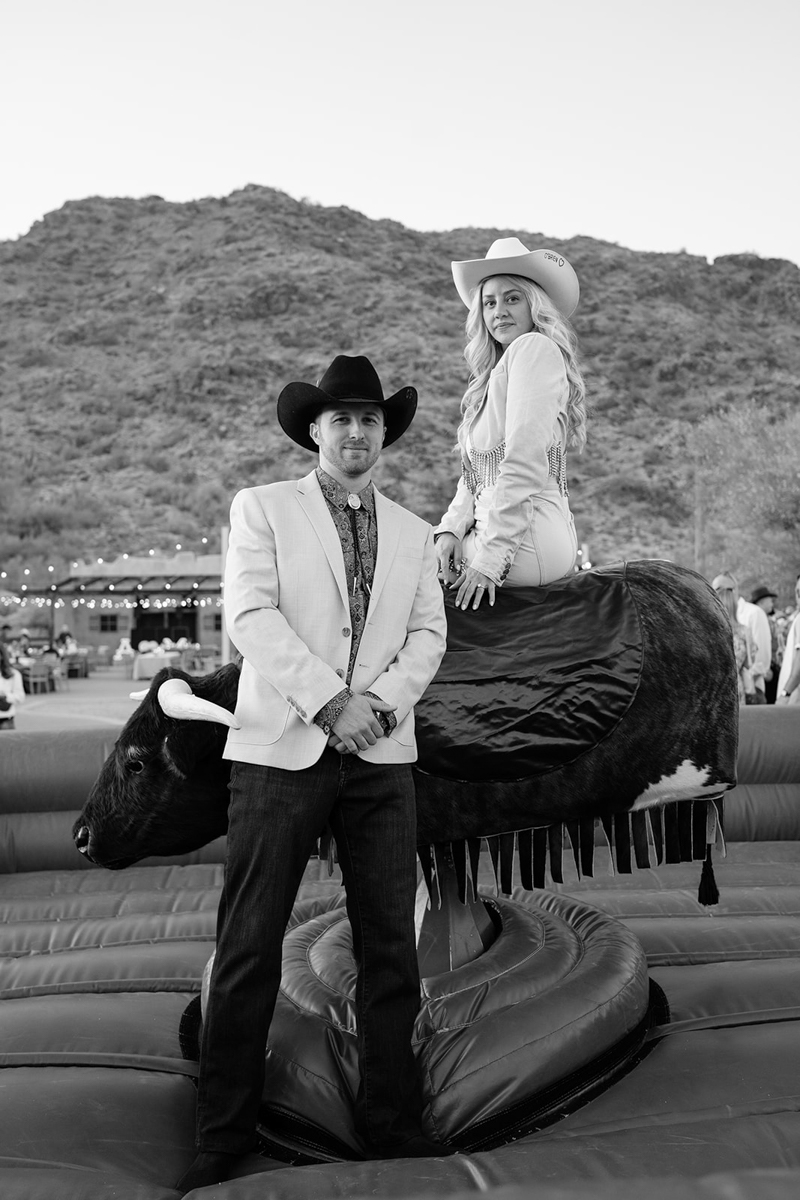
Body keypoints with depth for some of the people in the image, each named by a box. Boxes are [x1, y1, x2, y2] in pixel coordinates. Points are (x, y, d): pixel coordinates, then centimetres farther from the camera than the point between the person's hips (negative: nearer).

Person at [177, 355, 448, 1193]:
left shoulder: (413, 534, 16)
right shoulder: (261, 508, 6)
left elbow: (427, 634, 8)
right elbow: (249, 615, -6)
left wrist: (381, 701, -11)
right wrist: (329, 701, -15)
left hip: (381, 756, 3)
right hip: (280, 749, -3)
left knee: (390, 949, 7)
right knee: (248, 952, 1)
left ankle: (393, 1126, 21)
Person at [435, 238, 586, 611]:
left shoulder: (534, 348, -7)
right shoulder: (493, 373, 22)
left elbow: (525, 464, -17)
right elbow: (475, 475, 17)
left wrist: (490, 558, -18)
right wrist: (453, 528, 0)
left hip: (527, 536, -9)